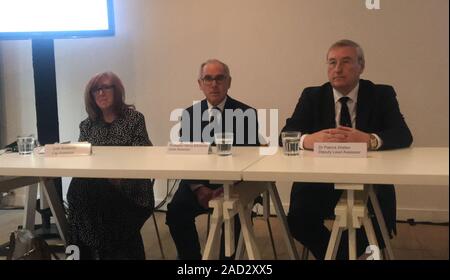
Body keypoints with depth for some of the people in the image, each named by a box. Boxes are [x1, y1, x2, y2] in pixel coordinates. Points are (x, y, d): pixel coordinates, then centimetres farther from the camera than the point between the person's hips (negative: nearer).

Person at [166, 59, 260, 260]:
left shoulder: (246, 113, -1)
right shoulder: (189, 114, 8)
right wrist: (198, 188, -14)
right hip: (199, 181, 2)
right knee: (176, 211, -23)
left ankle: (227, 256, -5)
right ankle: (191, 257, -2)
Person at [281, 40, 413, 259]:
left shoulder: (382, 95, 5)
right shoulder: (312, 97, 8)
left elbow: (403, 136, -9)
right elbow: (286, 134, -3)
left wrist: (369, 140, -31)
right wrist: (308, 140, -29)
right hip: (320, 182, 1)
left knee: (380, 225, -25)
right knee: (298, 221, -23)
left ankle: (338, 252, 9)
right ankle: (343, 253, 9)